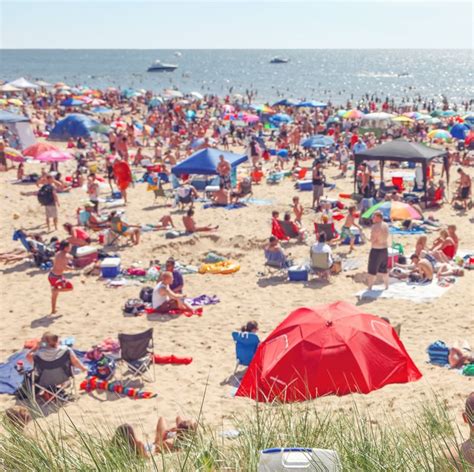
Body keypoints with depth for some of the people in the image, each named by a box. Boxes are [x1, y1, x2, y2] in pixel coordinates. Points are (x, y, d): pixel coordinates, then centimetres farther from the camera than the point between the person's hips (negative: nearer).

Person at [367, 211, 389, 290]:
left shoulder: (375, 226, -19)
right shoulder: (386, 225, 5)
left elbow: (372, 240, -19)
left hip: (376, 250, -8)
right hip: (385, 249, 8)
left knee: (372, 271, 1)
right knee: (384, 269, 19)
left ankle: (370, 288, 3)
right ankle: (386, 286, 26)